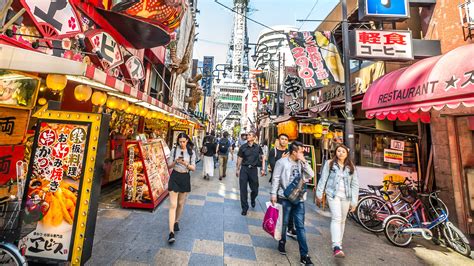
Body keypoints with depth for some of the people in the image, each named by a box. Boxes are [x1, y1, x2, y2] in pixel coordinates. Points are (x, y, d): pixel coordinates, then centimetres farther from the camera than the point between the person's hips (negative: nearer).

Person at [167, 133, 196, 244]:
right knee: (173, 205, -5)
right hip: (175, 177, -1)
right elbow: (169, 165, 1)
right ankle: (171, 232, 0)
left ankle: (176, 222, 41)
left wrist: (185, 164, -21)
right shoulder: (174, 150, -3)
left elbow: (193, 168, -3)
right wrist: (176, 161, -19)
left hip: (185, 178, 1)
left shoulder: (191, 152, -2)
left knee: (181, 203, 16)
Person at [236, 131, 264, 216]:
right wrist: (238, 169, 6)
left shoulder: (258, 147, -2)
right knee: (243, 189, 3)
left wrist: (263, 169, 1)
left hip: (253, 169, 0)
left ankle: (252, 199, 45)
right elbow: (239, 159, 4)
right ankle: (244, 207, 21)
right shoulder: (243, 147, -2)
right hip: (244, 169, 0)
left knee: (255, 189, 10)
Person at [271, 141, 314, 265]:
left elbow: (311, 175, -2)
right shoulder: (282, 162, -9)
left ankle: (304, 255, 17)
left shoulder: (301, 163, 7)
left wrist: (304, 162, -9)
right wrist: (273, 194, -14)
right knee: (284, 223, 14)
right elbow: (276, 179, -10)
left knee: (300, 226, 8)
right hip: (285, 197, -3)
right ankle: (282, 243, 39)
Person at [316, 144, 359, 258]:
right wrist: (319, 194, -1)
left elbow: (355, 184, 7)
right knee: (336, 218, -15)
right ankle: (336, 247, -15)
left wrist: (354, 201, 3)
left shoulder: (351, 167, 6)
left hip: (346, 196, 4)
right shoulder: (329, 163, -2)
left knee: (342, 220, 13)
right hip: (333, 195, -3)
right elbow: (323, 179, -1)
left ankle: (339, 243, 30)